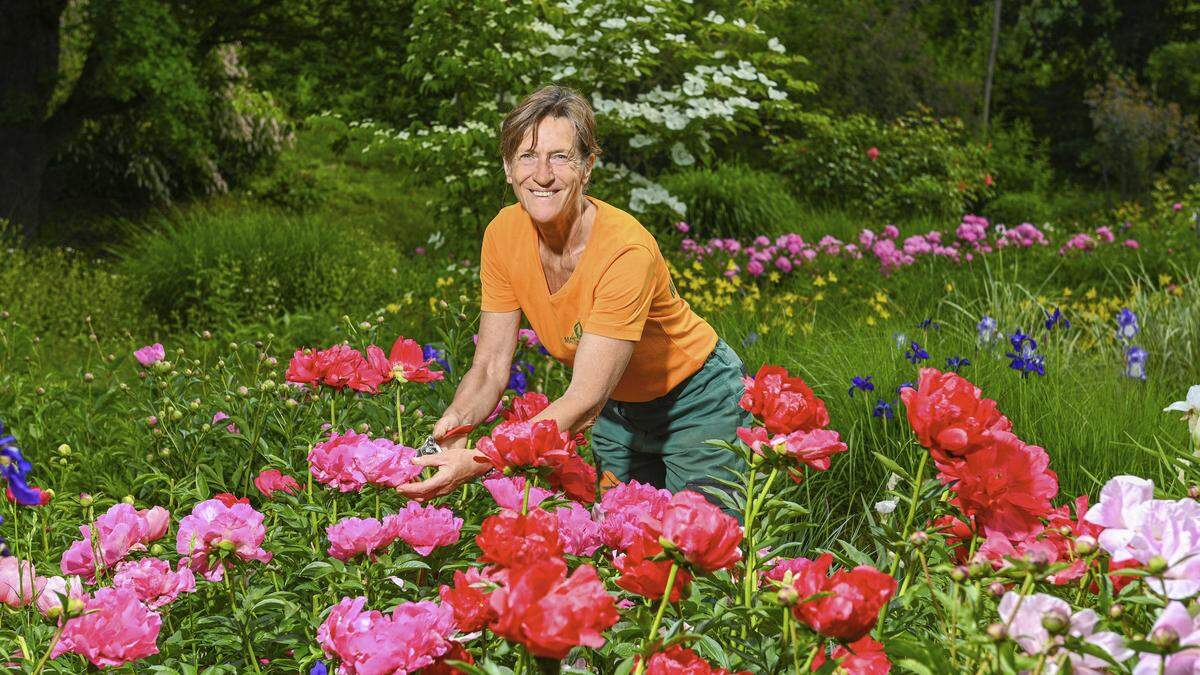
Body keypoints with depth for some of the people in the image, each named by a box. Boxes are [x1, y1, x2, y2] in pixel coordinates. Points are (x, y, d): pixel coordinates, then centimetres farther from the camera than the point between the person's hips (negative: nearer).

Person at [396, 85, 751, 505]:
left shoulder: (626, 248, -34)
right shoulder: (504, 234, -16)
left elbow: (586, 400, -37)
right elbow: (490, 366, -13)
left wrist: (479, 462, -47)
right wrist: (455, 422, -35)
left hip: (695, 403, -5)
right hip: (619, 410, 5)